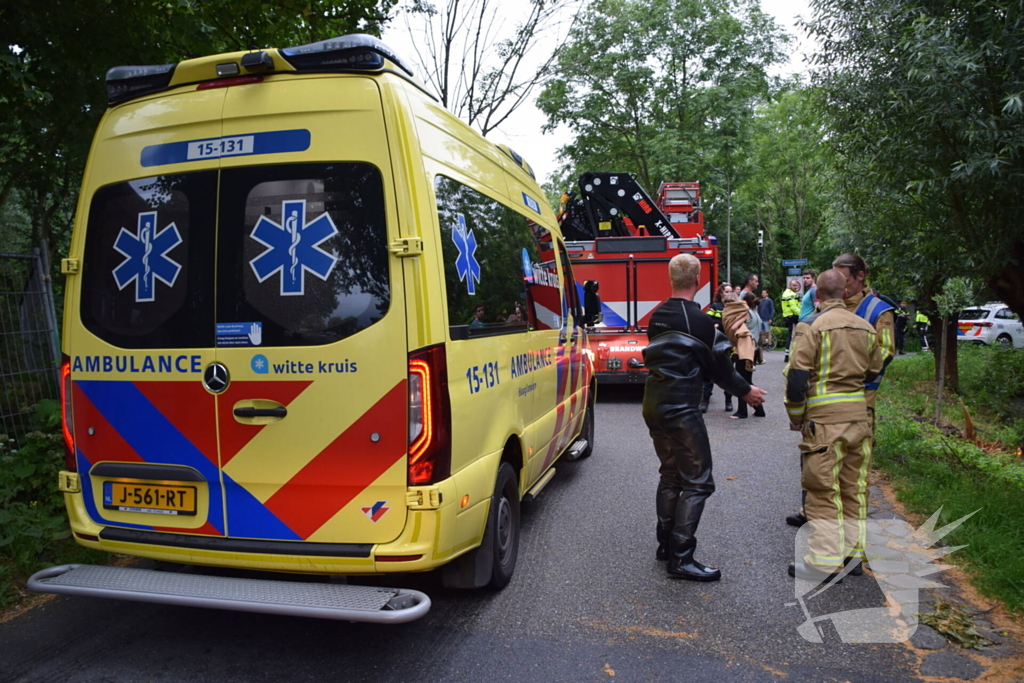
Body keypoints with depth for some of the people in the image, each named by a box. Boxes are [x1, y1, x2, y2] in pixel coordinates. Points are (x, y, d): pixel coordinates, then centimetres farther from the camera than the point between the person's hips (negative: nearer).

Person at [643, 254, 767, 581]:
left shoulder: (657, 317, 9)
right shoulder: (699, 321, -14)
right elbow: (719, 368, -8)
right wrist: (746, 391, 10)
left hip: (653, 405, 9)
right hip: (681, 410, -8)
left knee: (671, 475, 20)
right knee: (697, 482, -1)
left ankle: (666, 544, 28)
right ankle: (680, 558, 0)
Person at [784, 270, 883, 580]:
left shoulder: (812, 325, -9)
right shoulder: (865, 327, 11)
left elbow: (797, 376, -13)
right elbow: (874, 373, 17)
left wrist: (796, 417, -3)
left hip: (825, 418, -6)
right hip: (859, 414, 6)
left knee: (823, 489, -1)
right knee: (854, 486, 14)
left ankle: (824, 561, 3)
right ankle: (853, 552, 25)